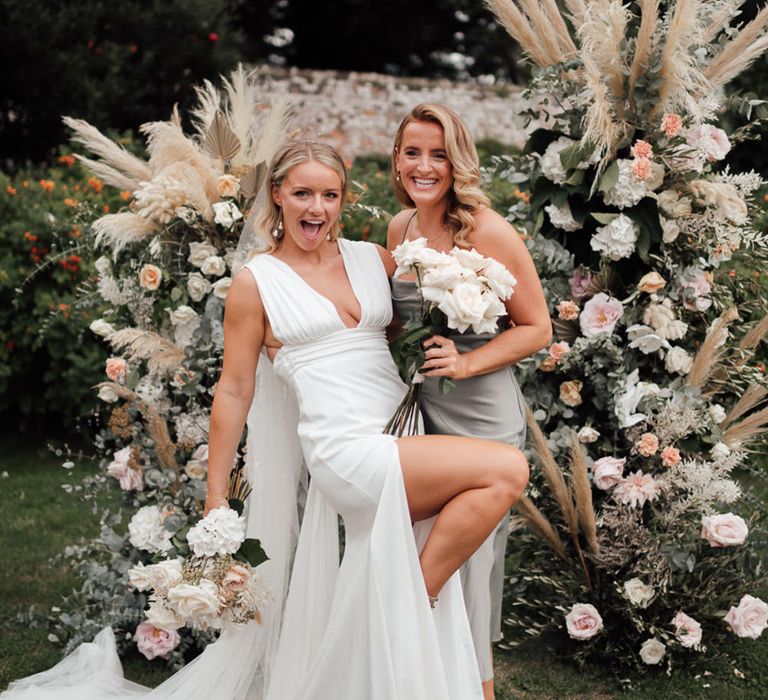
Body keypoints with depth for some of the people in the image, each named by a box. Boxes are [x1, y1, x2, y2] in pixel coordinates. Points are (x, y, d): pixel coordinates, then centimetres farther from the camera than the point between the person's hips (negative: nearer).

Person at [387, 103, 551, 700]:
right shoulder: (399, 229, 6)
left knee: (469, 561, -1)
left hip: (480, 416, -6)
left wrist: (466, 363, -21)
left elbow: (537, 328, -10)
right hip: (416, 408, 6)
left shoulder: (487, 231, -14)